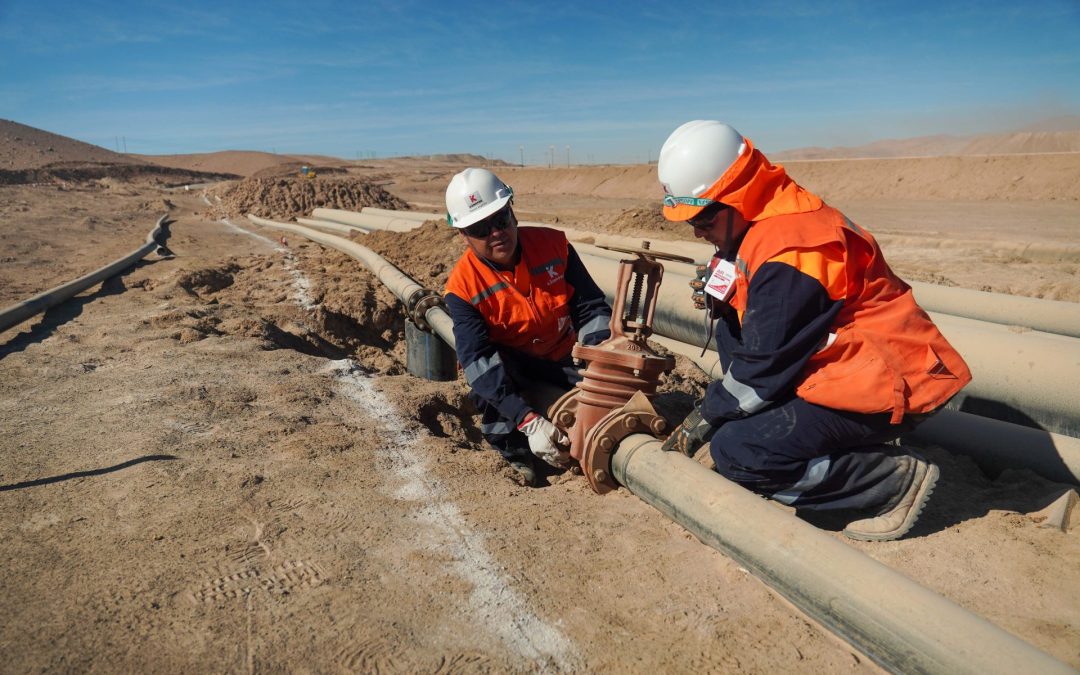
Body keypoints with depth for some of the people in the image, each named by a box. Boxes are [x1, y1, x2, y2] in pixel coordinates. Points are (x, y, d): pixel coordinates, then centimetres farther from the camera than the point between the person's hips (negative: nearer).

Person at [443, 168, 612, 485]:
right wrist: (529, 422, -42)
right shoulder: (463, 286, -21)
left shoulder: (553, 245, -14)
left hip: (562, 362, 3)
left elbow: (591, 309, -10)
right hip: (512, 372, -2)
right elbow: (478, 361, -30)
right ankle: (514, 451, -7)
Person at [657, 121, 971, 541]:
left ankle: (894, 479, -4)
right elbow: (772, 306, 17)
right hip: (849, 362, 10)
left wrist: (706, 416, -9)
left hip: (886, 385, -10)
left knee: (734, 452, -18)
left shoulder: (786, 252, -24)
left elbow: (767, 364, -22)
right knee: (731, 326, 6)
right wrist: (721, 297, -3)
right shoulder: (770, 220, 5)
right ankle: (787, 429, 7)